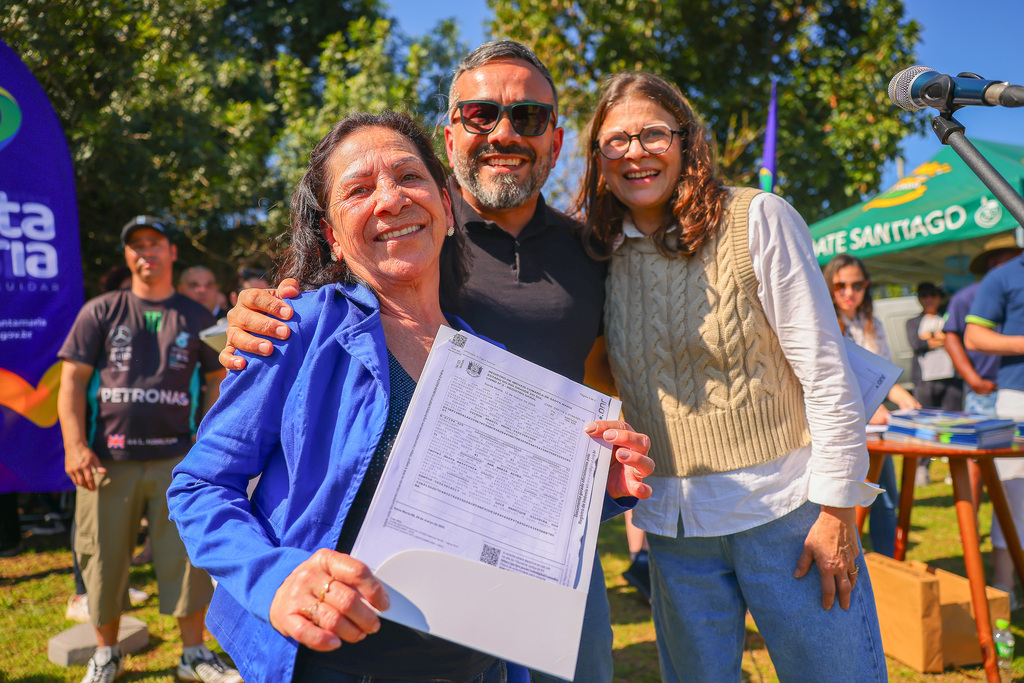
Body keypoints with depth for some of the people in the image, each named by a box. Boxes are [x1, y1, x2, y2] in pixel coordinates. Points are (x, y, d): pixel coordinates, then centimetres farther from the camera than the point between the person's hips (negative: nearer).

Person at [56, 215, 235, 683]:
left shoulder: (196, 318, 10)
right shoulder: (100, 312, 7)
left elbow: (218, 381, 13)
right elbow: (72, 381, 3)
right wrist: (75, 445, -8)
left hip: (176, 458, 0)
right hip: (107, 459, 0)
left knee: (186, 555, 2)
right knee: (104, 557, 8)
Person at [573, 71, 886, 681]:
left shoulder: (757, 219, -7)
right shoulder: (601, 253, 5)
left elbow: (826, 370, -9)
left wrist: (836, 509, -10)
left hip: (783, 508, -3)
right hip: (672, 519, 4)